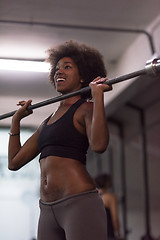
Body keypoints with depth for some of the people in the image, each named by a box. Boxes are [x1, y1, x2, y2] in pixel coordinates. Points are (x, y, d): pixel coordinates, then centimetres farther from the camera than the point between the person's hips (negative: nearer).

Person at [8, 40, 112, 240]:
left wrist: (97, 94, -18)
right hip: (47, 209, 7)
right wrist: (16, 119, 25)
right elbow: (14, 162, 21)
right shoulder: (47, 122, 20)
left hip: (79, 203, -7)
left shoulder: (85, 109, 0)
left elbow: (99, 145, -23)